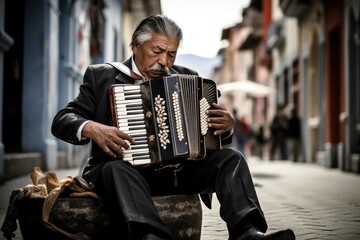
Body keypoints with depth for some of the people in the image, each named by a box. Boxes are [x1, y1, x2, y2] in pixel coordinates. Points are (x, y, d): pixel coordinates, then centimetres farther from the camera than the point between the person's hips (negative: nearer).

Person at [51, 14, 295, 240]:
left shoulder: (187, 79, 14)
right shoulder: (102, 76, 5)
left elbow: (208, 132, 17)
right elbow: (62, 120, 0)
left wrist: (226, 126, -8)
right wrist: (92, 129, -22)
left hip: (178, 171, 3)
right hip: (126, 168, -3)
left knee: (231, 159, -18)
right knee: (117, 169, -36)